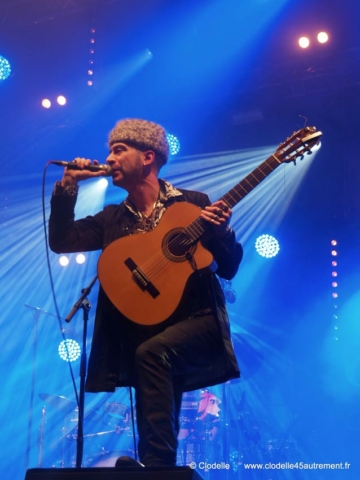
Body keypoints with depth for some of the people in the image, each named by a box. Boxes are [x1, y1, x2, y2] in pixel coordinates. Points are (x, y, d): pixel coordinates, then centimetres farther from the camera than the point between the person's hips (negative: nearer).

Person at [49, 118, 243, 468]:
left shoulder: (193, 203, 3)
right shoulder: (113, 218, 13)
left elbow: (228, 269, 0)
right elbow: (60, 242, 1)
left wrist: (221, 232, -19)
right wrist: (68, 186, -5)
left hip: (196, 321, -4)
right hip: (147, 330, 4)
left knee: (152, 352, -32)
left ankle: (157, 463, -27)